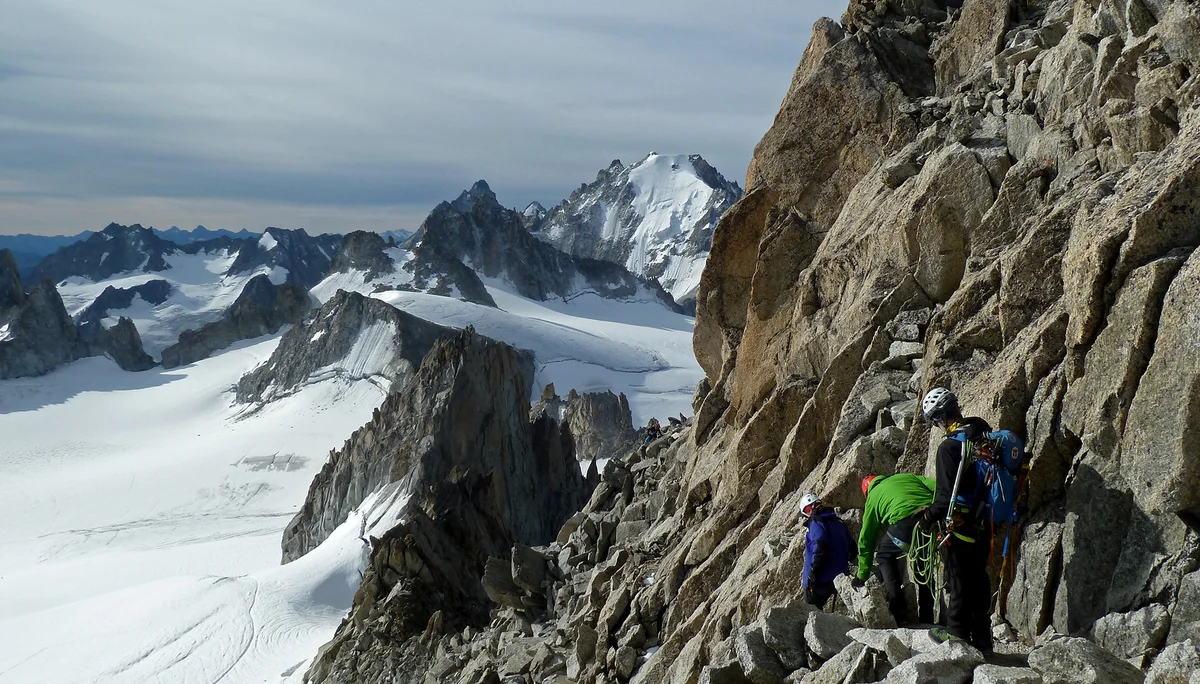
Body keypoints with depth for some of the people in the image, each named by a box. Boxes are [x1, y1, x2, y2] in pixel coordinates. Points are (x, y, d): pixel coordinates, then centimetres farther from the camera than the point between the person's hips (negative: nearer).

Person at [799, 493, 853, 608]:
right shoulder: (838, 522, 15)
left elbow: (819, 551, -21)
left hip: (821, 581, -8)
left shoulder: (816, 523, -9)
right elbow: (852, 548, 18)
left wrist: (811, 576, -17)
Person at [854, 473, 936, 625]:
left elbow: (866, 537, 31)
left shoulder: (873, 497, 29)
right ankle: (926, 619, 27)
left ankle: (899, 612, 9)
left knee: (884, 556, 23)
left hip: (905, 523, -4)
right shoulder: (908, 476, 37)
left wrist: (862, 574, 38)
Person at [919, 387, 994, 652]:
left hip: (961, 523, -8)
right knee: (979, 576, 16)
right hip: (985, 521, 8)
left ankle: (958, 633, 13)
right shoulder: (985, 433, 3)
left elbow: (946, 495, -20)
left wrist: (928, 518, -5)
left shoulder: (949, 446, -20)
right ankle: (982, 638, 23)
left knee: (958, 579, 4)